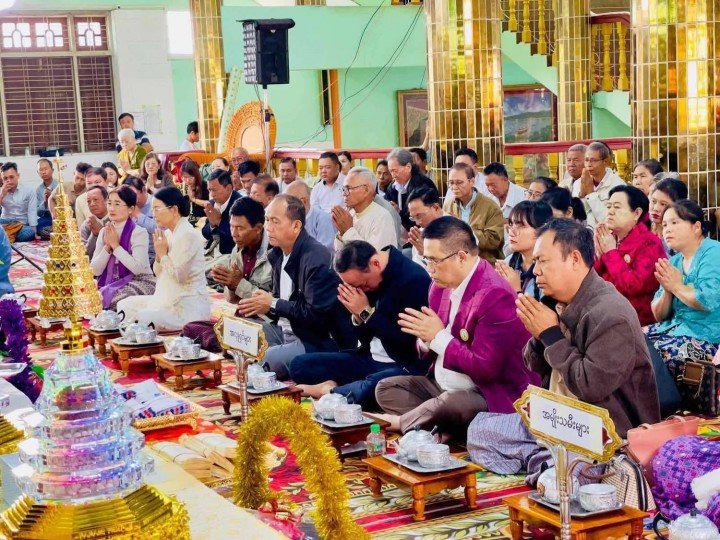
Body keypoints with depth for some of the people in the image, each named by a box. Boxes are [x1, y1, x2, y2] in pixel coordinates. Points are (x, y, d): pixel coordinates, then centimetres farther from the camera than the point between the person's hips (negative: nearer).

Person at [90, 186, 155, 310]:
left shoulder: (139, 233, -9)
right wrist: (107, 247, -10)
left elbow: (138, 268, -23)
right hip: (112, 283, 6)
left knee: (101, 301, -29)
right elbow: (96, 271, 4)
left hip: (140, 282, -5)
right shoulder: (104, 232, 9)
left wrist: (116, 245, -16)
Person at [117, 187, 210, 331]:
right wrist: (159, 255, -3)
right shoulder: (168, 233, 11)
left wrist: (163, 254, -11)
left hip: (188, 307, -10)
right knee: (124, 305, 12)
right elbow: (159, 273, 16)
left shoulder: (188, 235, -17)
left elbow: (179, 276, -22)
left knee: (142, 319, -26)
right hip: (169, 299, 10)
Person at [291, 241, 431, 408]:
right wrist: (358, 315, -8)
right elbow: (366, 338, 14)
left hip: (404, 365, -8)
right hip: (370, 358, 8)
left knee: (368, 388, -39)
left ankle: (328, 391, -12)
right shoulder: (366, 281, 5)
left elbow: (406, 341, -21)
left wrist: (366, 312, -16)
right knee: (299, 365, 2)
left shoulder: (414, 279, -18)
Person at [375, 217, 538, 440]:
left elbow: (485, 369, -24)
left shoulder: (496, 296, -22)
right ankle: (437, 430, -17)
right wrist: (426, 338, -9)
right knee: (386, 388, 3)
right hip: (441, 384, 9)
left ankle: (400, 422, -8)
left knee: (450, 403, -37)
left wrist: (438, 336, -19)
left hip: (486, 395, -9)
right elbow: (429, 352, 17)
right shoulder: (441, 285, 5)